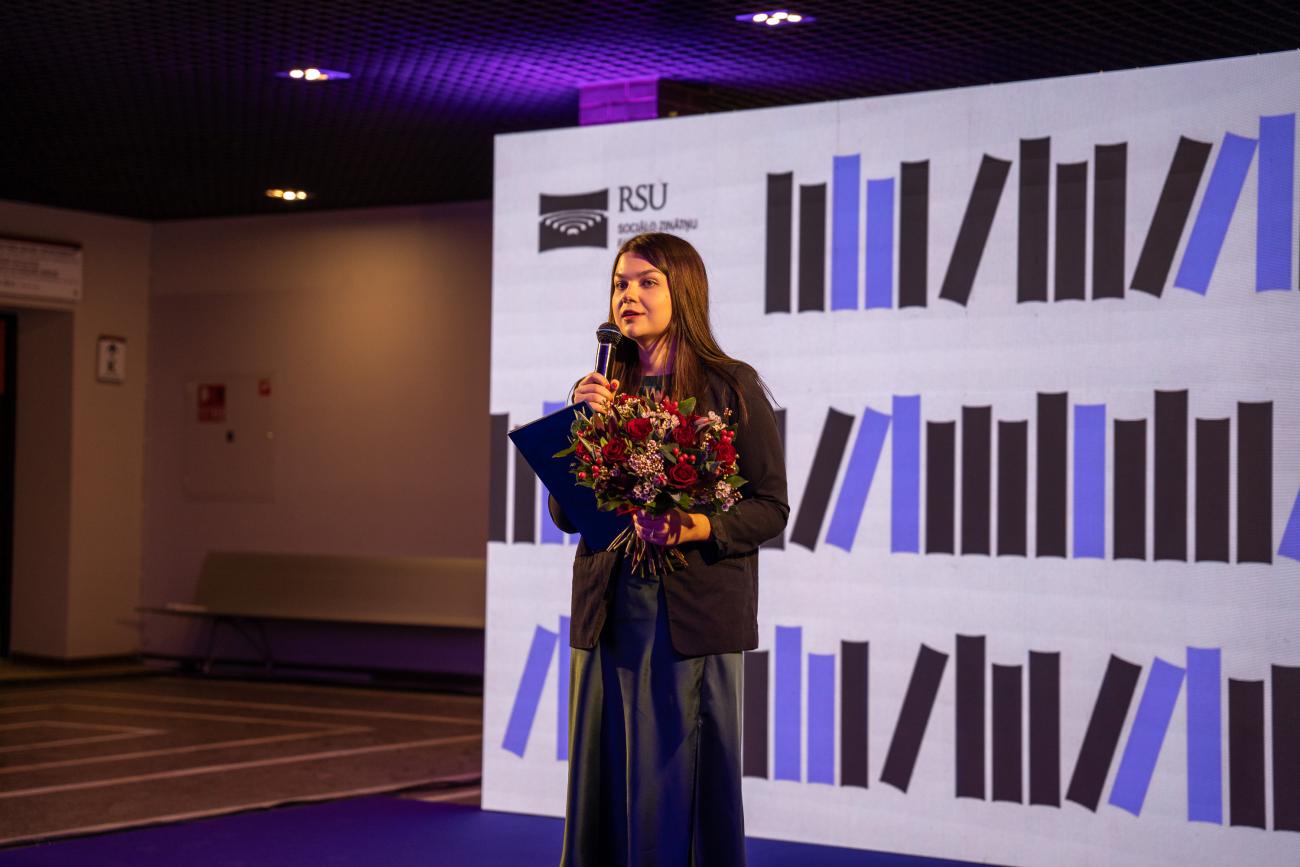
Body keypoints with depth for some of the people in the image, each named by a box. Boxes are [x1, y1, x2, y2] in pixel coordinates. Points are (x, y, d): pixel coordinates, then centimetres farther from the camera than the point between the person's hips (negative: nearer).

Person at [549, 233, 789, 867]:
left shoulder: (732, 387, -1)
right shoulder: (602, 389, 11)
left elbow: (771, 507, -2)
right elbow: (564, 515, 9)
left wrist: (697, 527, -19)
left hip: (693, 616, -4)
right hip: (608, 612, 4)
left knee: (685, 785, -2)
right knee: (603, 785, 7)